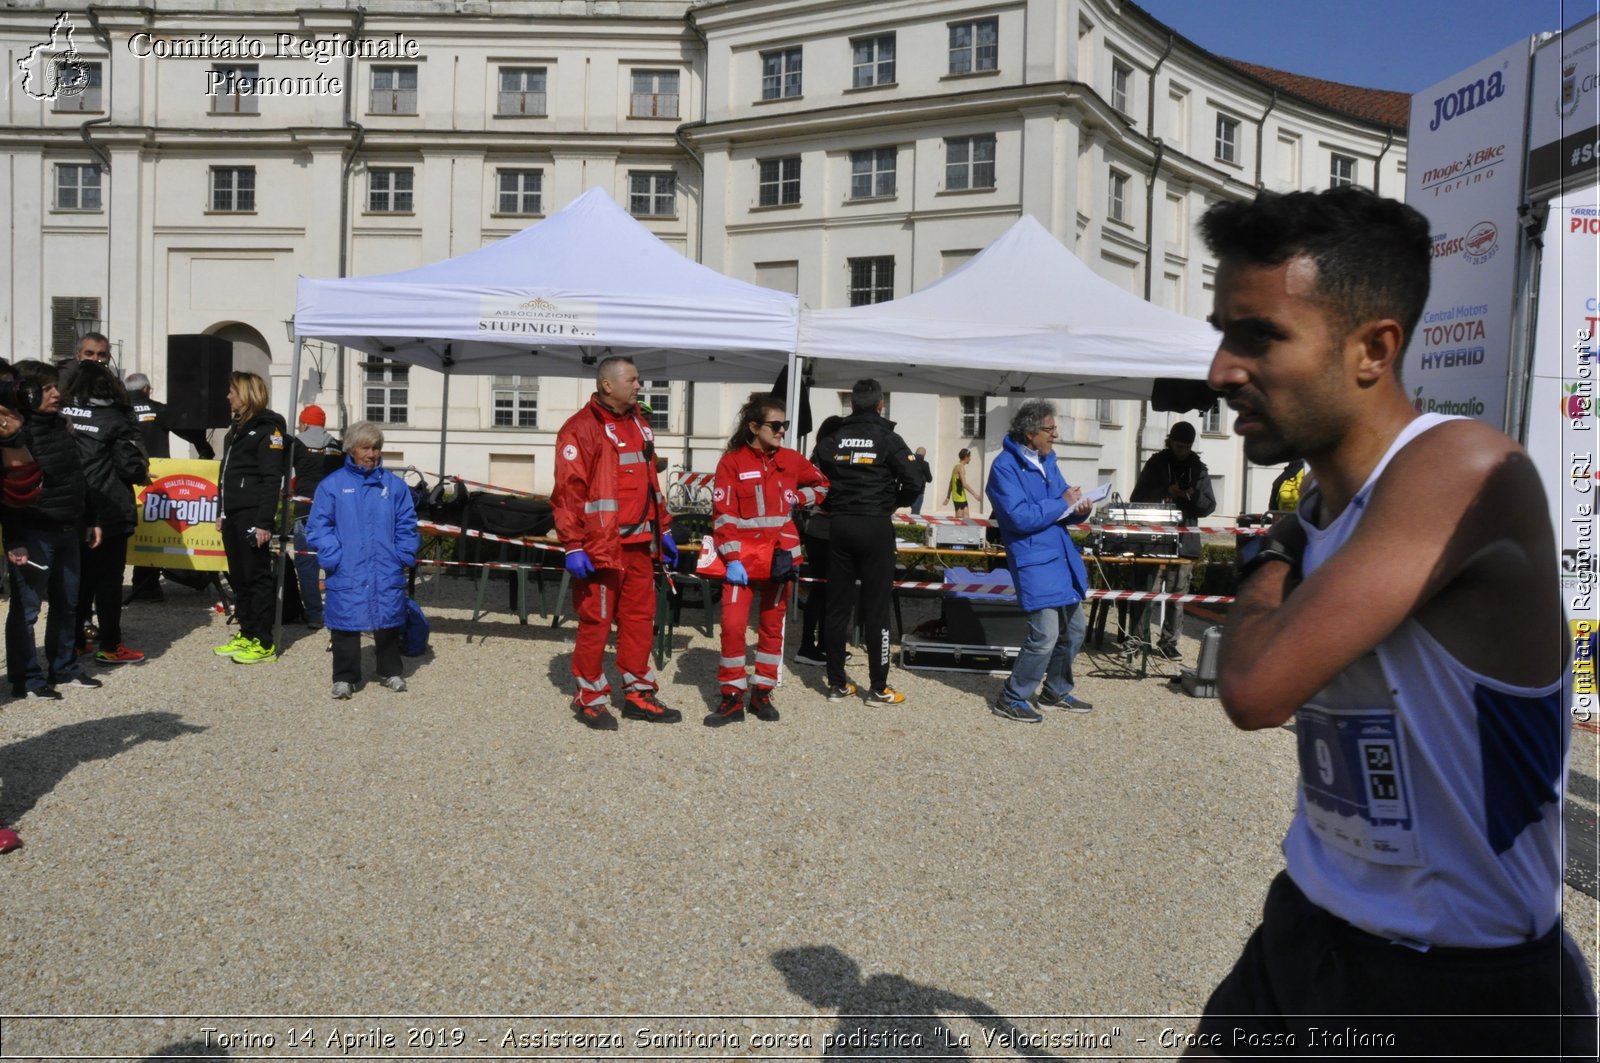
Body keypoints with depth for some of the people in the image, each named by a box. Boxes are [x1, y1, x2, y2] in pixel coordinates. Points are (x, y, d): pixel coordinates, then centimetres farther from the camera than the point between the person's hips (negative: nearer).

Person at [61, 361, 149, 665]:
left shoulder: (61, 414, 1)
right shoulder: (113, 419, -12)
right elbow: (131, 465, -13)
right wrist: (142, 475, 7)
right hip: (108, 512, -5)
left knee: (78, 578, 15)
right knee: (108, 580, 3)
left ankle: (74, 642, 21)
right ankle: (109, 647, 8)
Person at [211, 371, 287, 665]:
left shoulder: (268, 428, -9)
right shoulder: (238, 428, 20)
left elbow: (272, 480, -16)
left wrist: (264, 522, -20)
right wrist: (223, 513, 19)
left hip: (252, 516, -9)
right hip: (233, 516, 9)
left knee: (258, 577, -5)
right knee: (238, 577, 13)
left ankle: (264, 644, 0)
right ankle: (246, 635, 21)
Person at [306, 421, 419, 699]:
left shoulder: (395, 485, 6)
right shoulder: (332, 484, 0)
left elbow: (407, 526, 8)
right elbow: (319, 527, -1)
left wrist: (403, 557, -2)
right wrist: (334, 558, -10)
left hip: (387, 574, 2)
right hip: (347, 573, -2)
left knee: (389, 622, 10)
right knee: (346, 624, 4)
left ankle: (390, 672, 27)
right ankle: (345, 677, 17)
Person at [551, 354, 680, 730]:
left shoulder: (639, 425, 16)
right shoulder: (581, 428, -10)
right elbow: (568, 491, -14)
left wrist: (663, 530, 19)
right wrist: (573, 547, -18)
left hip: (640, 544, 7)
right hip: (601, 545, -7)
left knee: (640, 618, 12)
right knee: (596, 621, 1)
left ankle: (638, 694, 23)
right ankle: (589, 699, 15)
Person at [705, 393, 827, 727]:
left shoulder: (791, 460, 5)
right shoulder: (732, 462, -6)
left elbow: (822, 486, 19)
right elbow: (723, 515, -8)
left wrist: (795, 498, 0)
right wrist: (732, 559, -15)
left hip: (780, 557, 4)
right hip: (743, 558, -4)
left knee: (772, 625, 10)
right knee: (733, 624, -10)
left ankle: (761, 693, 22)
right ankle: (732, 697, 3)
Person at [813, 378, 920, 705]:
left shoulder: (832, 439, 3)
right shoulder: (889, 440, -6)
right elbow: (912, 483, -10)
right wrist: (890, 504, 7)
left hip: (840, 525, 3)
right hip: (876, 527, -3)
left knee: (838, 605, 8)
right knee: (876, 607, 2)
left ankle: (837, 684, 14)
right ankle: (878, 688, 7)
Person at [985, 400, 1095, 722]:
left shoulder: (1047, 461, 12)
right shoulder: (1005, 466, -14)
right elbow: (1020, 517, -23)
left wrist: (1079, 509, -5)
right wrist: (1062, 503, -15)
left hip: (1061, 556, 9)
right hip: (1033, 559, -9)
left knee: (1074, 628, 17)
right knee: (1045, 635, -13)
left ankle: (1057, 692, 34)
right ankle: (1011, 700, 3)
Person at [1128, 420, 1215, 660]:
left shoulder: (1199, 469, 11)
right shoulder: (1155, 464, 6)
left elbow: (1209, 506, 10)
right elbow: (1136, 499, 3)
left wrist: (1192, 495, -12)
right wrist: (1166, 491, -12)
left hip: (1185, 541, 2)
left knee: (1177, 596, 5)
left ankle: (1168, 642, 12)